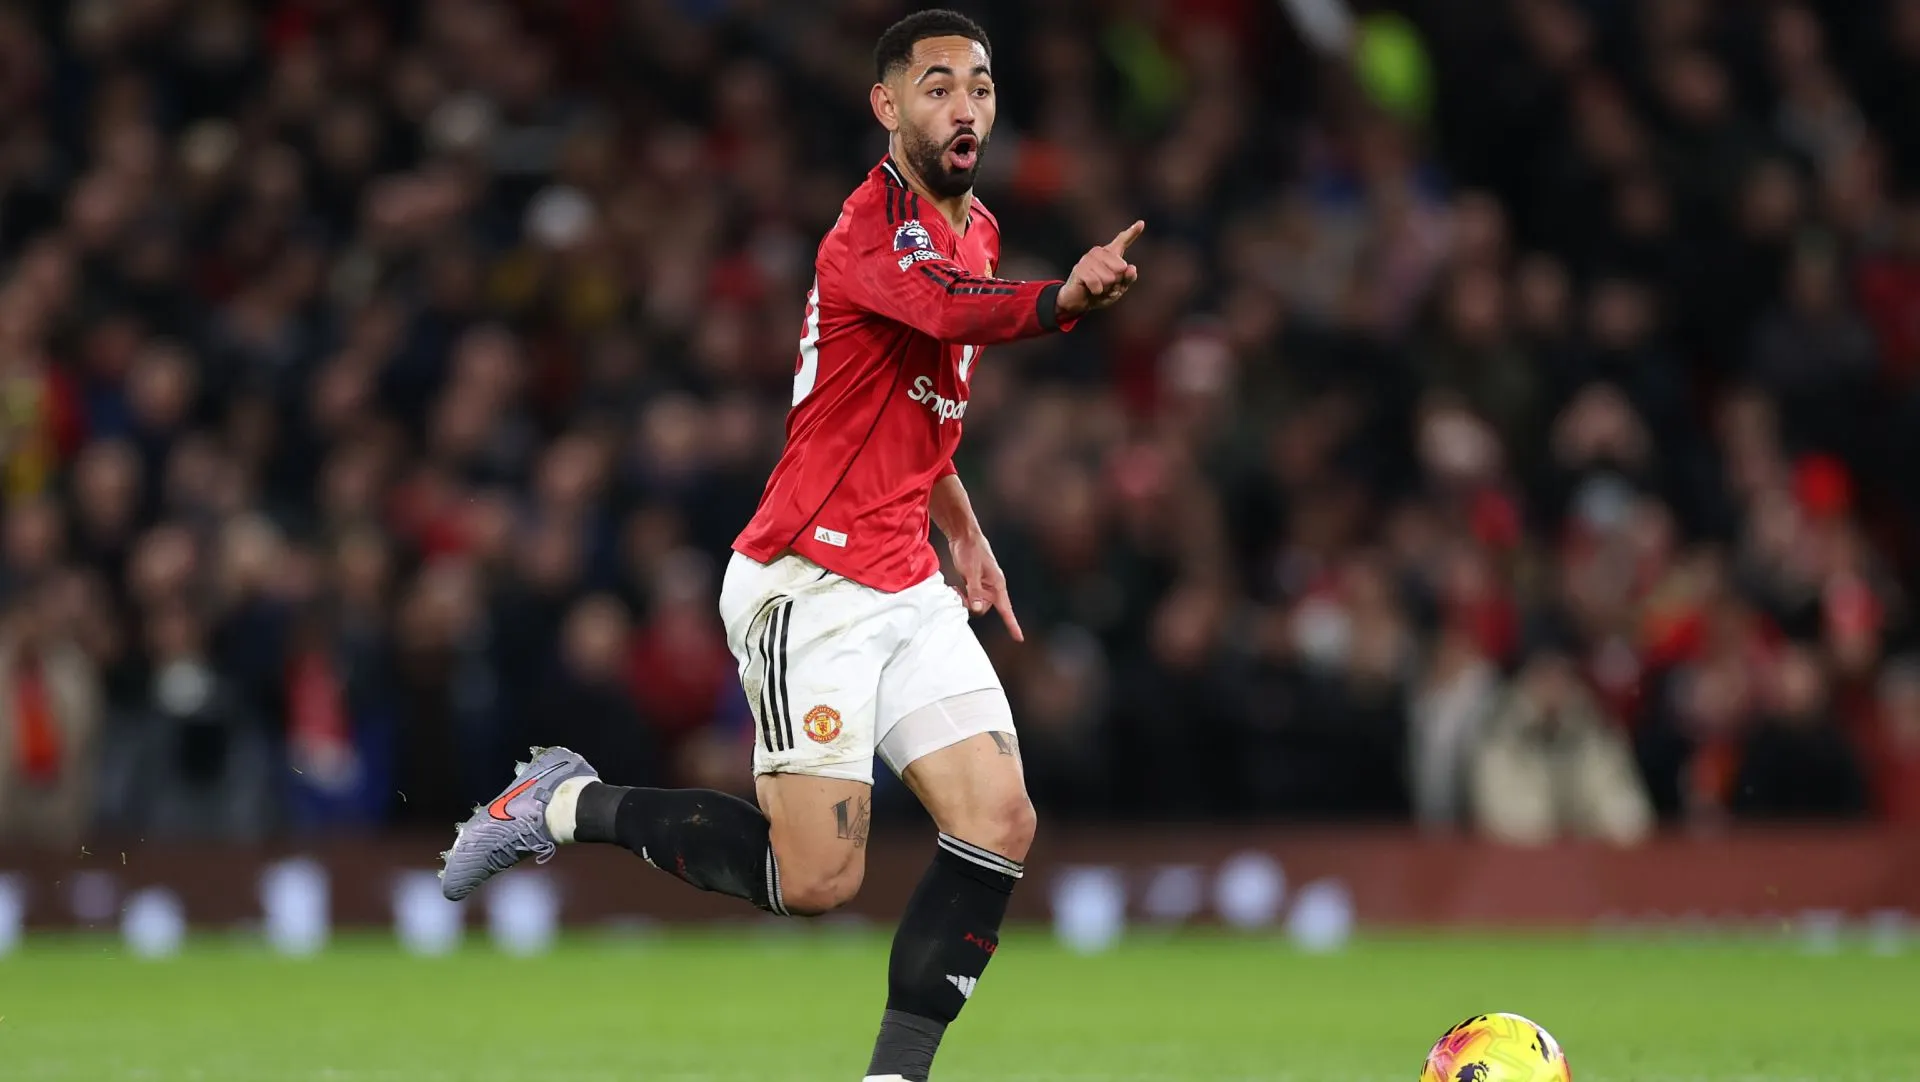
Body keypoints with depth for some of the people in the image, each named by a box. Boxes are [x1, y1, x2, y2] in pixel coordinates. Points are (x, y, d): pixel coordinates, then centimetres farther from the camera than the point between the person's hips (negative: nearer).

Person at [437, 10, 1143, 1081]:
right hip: (807, 584, -8)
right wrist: (1062, 298, -59)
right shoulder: (875, 224, -17)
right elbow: (946, 309, -41)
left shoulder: (977, 228, 13)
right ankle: (569, 804, 10)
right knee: (818, 876, -11)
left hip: (908, 587, 9)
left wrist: (965, 532, 20)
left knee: (1000, 822, -7)